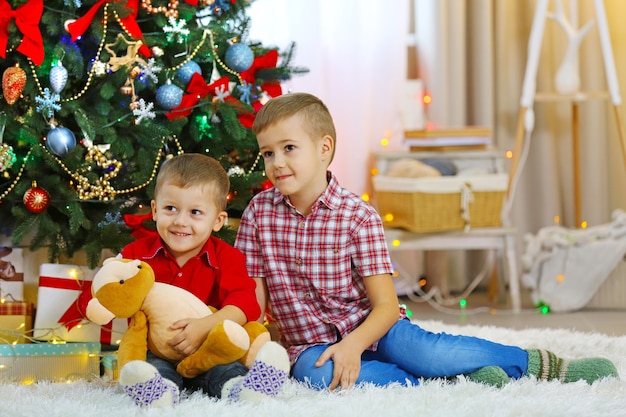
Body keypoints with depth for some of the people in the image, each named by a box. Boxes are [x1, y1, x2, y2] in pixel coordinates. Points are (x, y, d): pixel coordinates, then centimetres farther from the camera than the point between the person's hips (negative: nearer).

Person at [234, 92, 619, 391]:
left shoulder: (357, 216, -8)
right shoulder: (259, 212, -1)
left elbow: (386, 305, -11)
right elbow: (254, 296, 3)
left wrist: (353, 344, -29)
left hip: (369, 327, -1)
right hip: (312, 341, 1)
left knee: (422, 351, -31)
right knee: (314, 372, -35)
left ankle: (538, 363, -14)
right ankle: (442, 383, -27)